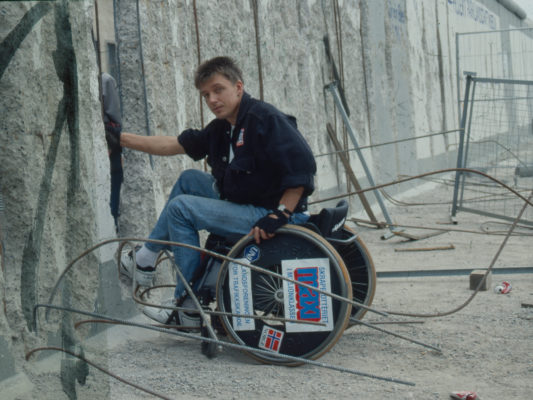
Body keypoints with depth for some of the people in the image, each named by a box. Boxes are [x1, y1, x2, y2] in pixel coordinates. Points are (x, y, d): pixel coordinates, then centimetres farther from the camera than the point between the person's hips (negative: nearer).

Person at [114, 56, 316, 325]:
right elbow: (175, 145, 16)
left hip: (265, 216, -10)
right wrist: (121, 139, 13)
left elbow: (303, 168, -24)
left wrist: (279, 215, -27)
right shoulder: (222, 128, 11)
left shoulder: (265, 119, -16)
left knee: (181, 207, -10)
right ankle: (147, 256, 22)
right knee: (190, 179, 19)